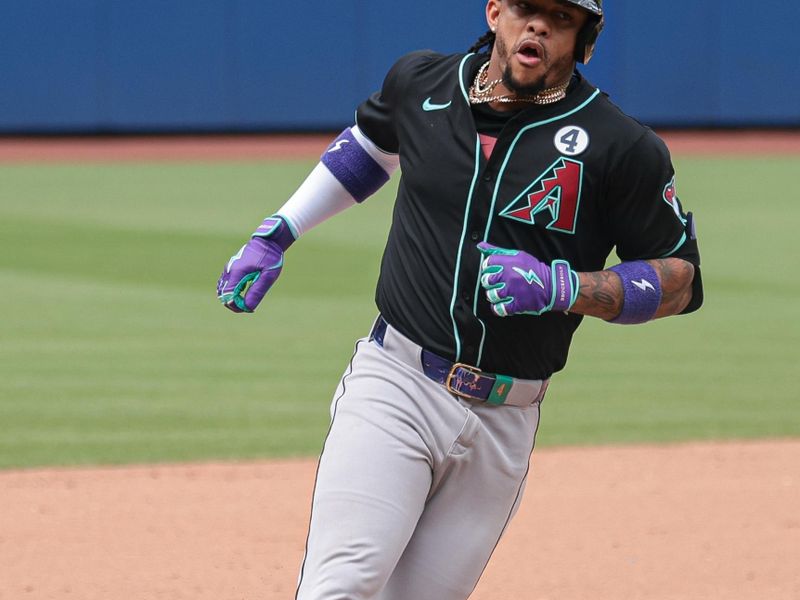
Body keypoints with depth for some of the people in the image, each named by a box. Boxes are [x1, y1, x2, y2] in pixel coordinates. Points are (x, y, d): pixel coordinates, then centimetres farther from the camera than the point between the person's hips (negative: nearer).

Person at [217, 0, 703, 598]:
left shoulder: (622, 148, -6)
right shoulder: (421, 83, 4)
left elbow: (680, 278, -1)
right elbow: (369, 144, 27)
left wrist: (560, 286, -16)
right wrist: (274, 235, 22)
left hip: (504, 422, -1)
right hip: (394, 386, 1)